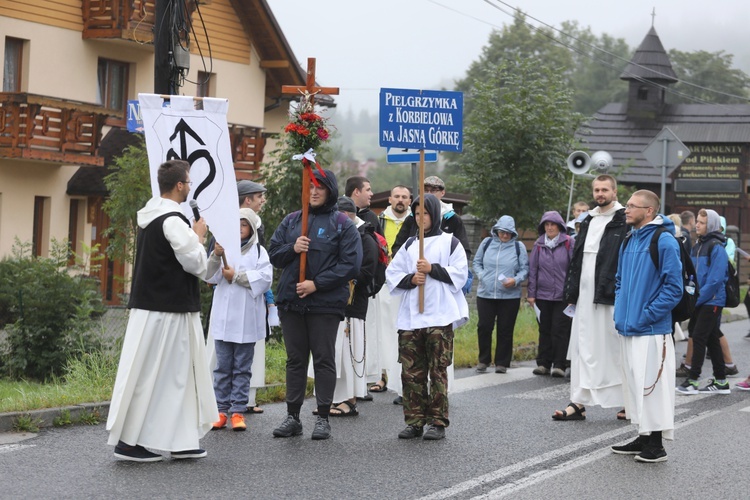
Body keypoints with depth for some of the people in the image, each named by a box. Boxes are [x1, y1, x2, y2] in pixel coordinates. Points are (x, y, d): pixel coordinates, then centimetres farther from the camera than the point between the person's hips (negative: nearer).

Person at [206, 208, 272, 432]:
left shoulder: (258, 252, 2)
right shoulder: (223, 248, 9)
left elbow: (265, 278, -11)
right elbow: (209, 276, 0)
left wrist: (236, 276, -11)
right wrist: (216, 256, -17)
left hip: (246, 319, -2)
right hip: (223, 318, 2)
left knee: (242, 368, 4)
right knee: (223, 366, 6)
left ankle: (238, 410, 7)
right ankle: (221, 410, 10)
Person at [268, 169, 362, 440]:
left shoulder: (342, 224, -1)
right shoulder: (291, 220, 12)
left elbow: (351, 264, -9)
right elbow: (273, 254, 11)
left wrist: (317, 283, -15)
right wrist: (292, 248, -11)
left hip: (326, 304, -4)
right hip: (290, 301, 4)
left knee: (324, 359, 1)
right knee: (295, 359, 9)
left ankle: (323, 417, 8)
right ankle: (292, 416, 15)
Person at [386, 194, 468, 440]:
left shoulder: (450, 242, 5)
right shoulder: (409, 245, 18)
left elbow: (459, 274, -3)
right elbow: (392, 274, 12)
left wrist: (433, 269, -12)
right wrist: (410, 279, -6)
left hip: (440, 317, -4)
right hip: (410, 317, 4)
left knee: (438, 371, -3)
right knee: (411, 371, 2)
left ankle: (438, 422, 2)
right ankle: (415, 422, 9)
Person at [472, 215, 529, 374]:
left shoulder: (518, 247, 2)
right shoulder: (487, 243, 7)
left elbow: (525, 269, 4)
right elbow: (477, 262, 15)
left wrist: (515, 280, -14)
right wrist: (481, 276, -3)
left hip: (510, 296, -1)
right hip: (485, 294, 1)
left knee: (505, 330, 3)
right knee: (484, 327, 1)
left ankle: (502, 363, 13)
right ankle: (483, 360, 15)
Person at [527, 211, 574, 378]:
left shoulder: (569, 243, -1)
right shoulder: (539, 245, 8)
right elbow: (533, 270, 10)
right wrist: (531, 293, 6)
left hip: (563, 295, -3)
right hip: (543, 295, 3)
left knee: (560, 330, -4)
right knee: (544, 330, 8)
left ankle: (559, 365, 0)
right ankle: (543, 364, 13)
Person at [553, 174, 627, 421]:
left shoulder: (624, 222, -6)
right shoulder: (588, 221, 17)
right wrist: (571, 292, 15)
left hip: (611, 297, -7)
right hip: (585, 295, 7)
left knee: (615, 349, -1)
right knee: (583, 349, 6)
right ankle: (579, 403, 8)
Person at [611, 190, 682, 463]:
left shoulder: (664, 241, -12)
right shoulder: (628, 241, 14)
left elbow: (673, 287, -14)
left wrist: (646, 316, -15)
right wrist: (620, 311, 12)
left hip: (651, 330, -8)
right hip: (627, 328, 8)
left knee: (651, 384, -6)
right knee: (633, 382, 13)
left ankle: (656, 445, 1)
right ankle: (643, 437, 22)